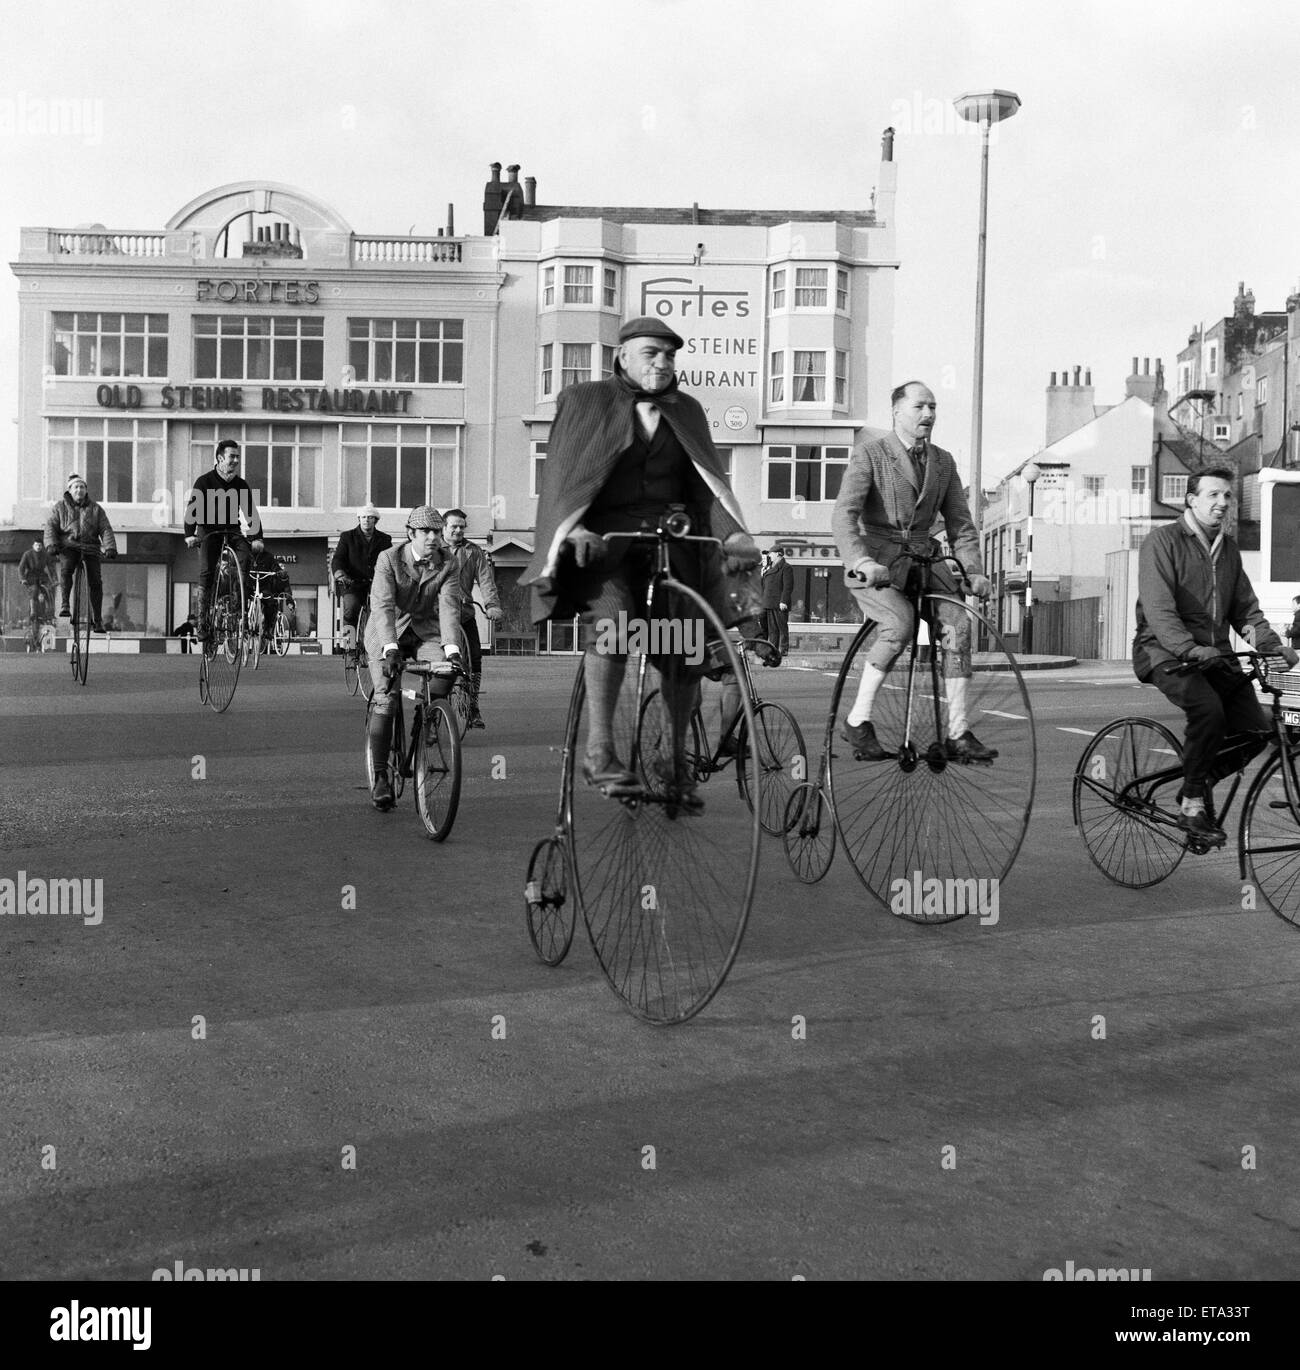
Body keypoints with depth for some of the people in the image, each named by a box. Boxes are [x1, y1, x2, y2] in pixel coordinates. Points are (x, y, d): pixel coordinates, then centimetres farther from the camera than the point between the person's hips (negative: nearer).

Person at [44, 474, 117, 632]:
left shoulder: (95, 509, 12)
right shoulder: (60, 507, 10)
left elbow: (106, 529, 3)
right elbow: (50, 526, 1)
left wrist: (110, 547, -14)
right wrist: (51, 544, -17)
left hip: (90, 548, 1)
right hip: (69, 546, -1)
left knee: (95, 582, -9)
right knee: (66, 569, -32)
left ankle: (97, 619, -2)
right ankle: (64, 604, -26)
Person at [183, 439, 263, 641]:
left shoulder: (241, 484, 3)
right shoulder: (204, 481, -6)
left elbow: (251, 512, -1)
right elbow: (192, 508, -12)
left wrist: (257, 538, -14)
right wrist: (190, 534, -25)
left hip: (232, 530, 3)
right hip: (209, 530, -3)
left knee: (247, 558, -26)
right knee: (207, 573, -16)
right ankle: (201, 622, -12)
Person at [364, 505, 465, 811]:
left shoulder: (447, 563, -8)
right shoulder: (389, 559, -15)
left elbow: (449, 605, -18)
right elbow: (382, 605, -26)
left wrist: (451, 648, -33)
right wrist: (390, 647, -40)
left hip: (424, 630, 2)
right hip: (387, 633, -2)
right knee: (386, 698, -16)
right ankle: (380, 777, -7)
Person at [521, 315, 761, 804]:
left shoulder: (686, 411, 17)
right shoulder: (584, 401, 7)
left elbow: (708, 481, 7)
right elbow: (561, 474, -3)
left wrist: (734, 534, -11)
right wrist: (575, 529, -21)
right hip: (600, 537, -3)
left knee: (686, 642, -10)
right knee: (611, 618, -29)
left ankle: (677, 758, 6)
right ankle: (599, 751, -28)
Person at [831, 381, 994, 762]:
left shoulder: (943, 462, 12)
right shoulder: (869, 453, -5)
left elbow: (960, 523, 11)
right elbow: (844, 514, -17)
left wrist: (973, 570, -7)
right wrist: (862, 562, -34)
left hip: (921, 558, 5)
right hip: (873, 562, -5)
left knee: (958, 623, -18)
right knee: (901, 623, -30)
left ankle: (957, 733, -15)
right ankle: (857, 721, -18)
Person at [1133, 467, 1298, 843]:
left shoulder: (1228, 549, 16)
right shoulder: (1163, 540, -6)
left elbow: (1245, 608, 17)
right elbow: (1158, 608, -18)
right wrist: (1191, 648, -32)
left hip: (1216, 654, 7)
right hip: (1166, 652, -7)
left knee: (1256, 731, -10)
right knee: (1208, 710, -33)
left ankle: (1200, 781, 15)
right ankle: (1193, 803, -17)